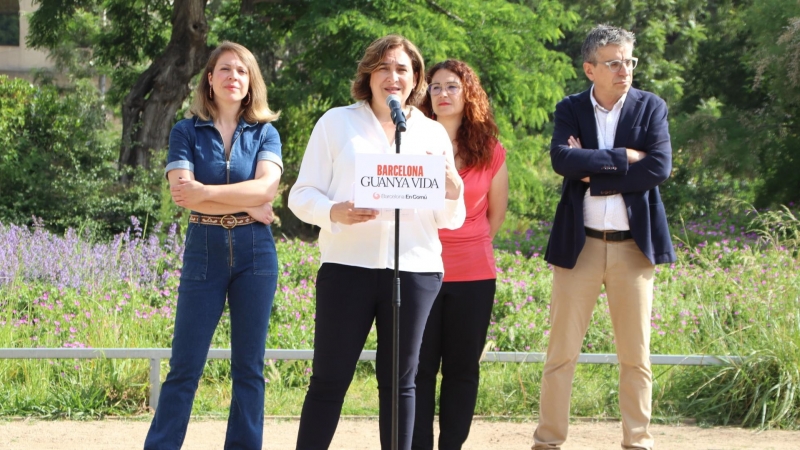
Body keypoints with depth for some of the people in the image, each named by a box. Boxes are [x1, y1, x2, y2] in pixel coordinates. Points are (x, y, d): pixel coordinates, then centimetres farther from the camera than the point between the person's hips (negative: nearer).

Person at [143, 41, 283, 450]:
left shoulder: (264, 133, 7)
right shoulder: (186, 132, 3)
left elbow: (267, 187, -10)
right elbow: (182, 193, -10)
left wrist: (206, 192, -16)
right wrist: (248, 204, -11)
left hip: (255, 252, 1)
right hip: (204, 252, -1)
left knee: (249, 367, 6)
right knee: (184, 366, -2)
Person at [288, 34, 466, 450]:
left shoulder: (433, 134, 12)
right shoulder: (337, 122, 6)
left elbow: (450, 220, 10)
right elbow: (301, 195, 2)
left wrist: (452, 188, -11)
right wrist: (334, 212, -18)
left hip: (415, 271, 2)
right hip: (348, 266, -2)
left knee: (399, 381, 8)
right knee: (329, 380, -1)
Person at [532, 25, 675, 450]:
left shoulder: (651, 107, 3)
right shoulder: (570, 109, 4)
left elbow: (658, 168, -10)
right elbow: (562, 159, -14)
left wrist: (592, 175, -11)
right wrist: (621, 158, -14)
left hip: (633, 244, 0)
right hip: (579, 243, 0)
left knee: (635, 354, 6)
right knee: (562, 351, 1)